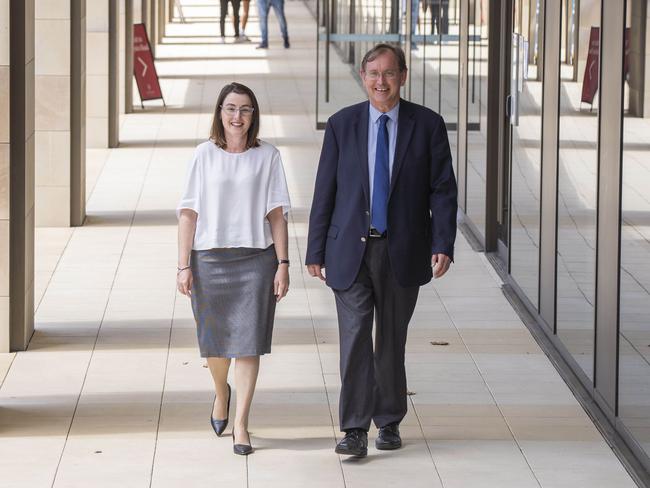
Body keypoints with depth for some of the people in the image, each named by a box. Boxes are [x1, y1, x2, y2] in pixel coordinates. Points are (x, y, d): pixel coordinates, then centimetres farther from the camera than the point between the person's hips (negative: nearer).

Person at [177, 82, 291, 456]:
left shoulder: (267, 156, 1)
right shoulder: (205, 155, 1)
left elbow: (277, 214, 2)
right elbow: (189, 213, 1)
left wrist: (283, 264, -4)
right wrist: (184, 266, -3)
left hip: (255, 259, -1)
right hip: (209, 259, 1)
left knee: (248, 342, -4)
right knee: (214, 341, 12)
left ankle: (241, 425, 1)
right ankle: (221, 393, 43)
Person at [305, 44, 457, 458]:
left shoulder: (427, 125, 0)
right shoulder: (342, 124, 3)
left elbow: (444, 189, 0)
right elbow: (325, 191, 5)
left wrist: (443, 245, -11)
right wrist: (316, 250, 3)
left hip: (402, 252, 0)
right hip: (351, 252, 0)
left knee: (392, 339, 10)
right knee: (355, 336, -9)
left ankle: (389, 422, 24)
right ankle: (355, 430, -10)